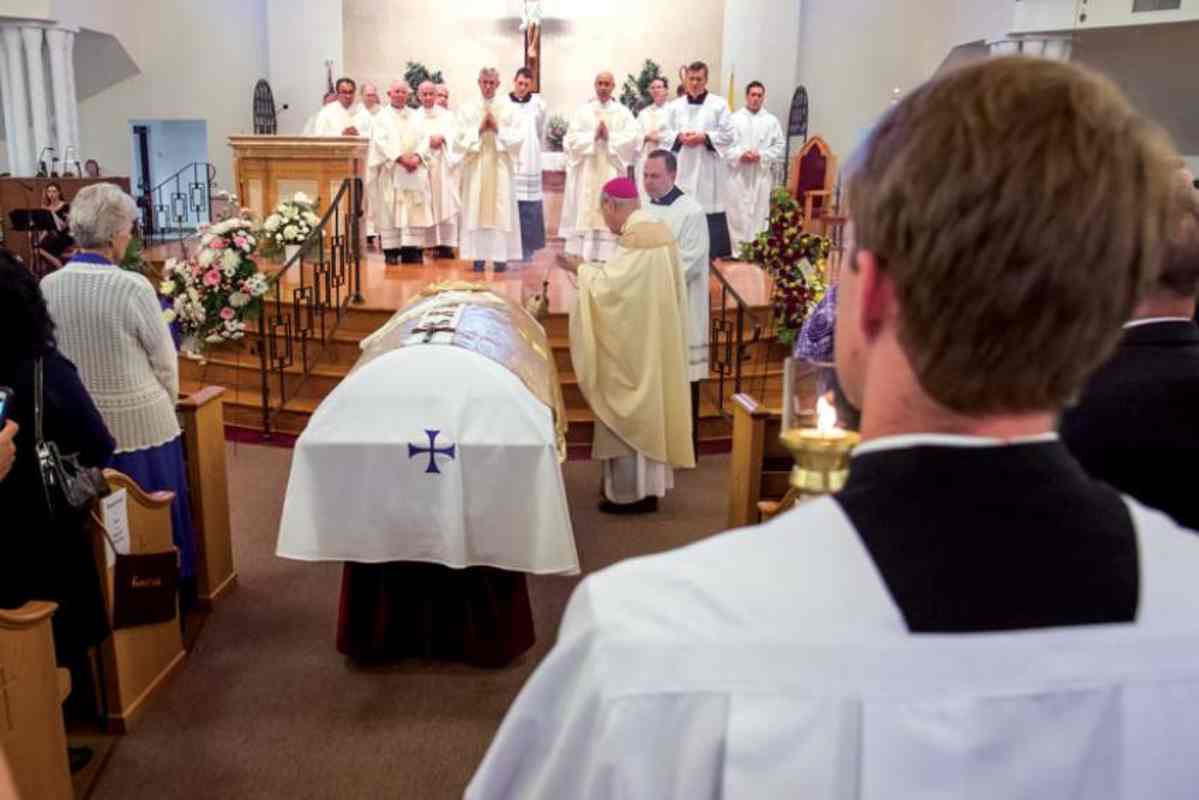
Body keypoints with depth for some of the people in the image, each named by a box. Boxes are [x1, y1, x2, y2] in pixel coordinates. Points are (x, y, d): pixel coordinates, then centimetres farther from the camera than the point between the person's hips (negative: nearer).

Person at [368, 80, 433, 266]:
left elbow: (424, 138, 6)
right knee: (391, 209, -5)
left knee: (415, 209, -3)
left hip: (415, 171, 3)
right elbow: (382, 141, -6)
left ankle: (412, 249, -2)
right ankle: (391, 250, -4)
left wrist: (417, 156, -12)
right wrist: (400, 158, -17)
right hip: (391, 170, -3)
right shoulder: (382, 117, 6)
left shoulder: (415, 116, 15)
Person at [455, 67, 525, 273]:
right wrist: (480, 128, -10)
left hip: (501, 166, 0)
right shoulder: (467, 109, 6)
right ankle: (479, 256, 2)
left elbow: (518, 137, -2)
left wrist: (497, 128, -11)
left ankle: (500, 256, 2)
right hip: (476, 166, 0)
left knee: (501, 209, -2)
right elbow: (460, 138, -1)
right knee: (476, 209, -1)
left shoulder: (508, 108, 4)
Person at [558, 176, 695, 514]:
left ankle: (634, 491, 6)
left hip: (636, 344, -10)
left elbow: (609, 285, -22)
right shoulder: (658, 230, 10)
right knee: (648, 407, 15)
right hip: (653, 339, 10)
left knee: (631, 411, -1)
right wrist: (591, 268, 9)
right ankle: (649, 483, 24)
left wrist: (580, 269, -8)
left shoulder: (636, 237, -20)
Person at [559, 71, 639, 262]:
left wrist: (609, 137, -14)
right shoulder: (583, 110, 6)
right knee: (586, 212, -1)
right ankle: (584, 256, 3)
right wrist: (593, 136, -14)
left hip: (612, 173, 0)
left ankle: (609, 256, 1)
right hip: (587, 172, 0)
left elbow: (632, 138, -5)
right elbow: (572, 138, -3)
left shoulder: (623, 112, 7)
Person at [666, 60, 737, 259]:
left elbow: (729, 135, -3)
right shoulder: (676, 106, 10)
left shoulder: (719, 104, 1)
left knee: (710, 210, -5)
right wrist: (679, 137, -10)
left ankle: (716, 253, 2)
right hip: (682, 169, 3)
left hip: (709, 170, -3)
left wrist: (705, 137, -14)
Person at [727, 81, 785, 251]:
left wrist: (761, 156, -10)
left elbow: (780, 147, 4)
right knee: (737, 216, 0)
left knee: (760, 216, -2)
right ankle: (738, 253, 6)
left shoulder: (771, 121, 9)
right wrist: (739, 155, -15)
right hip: (738, 175, 0)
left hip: (762, 176, 1)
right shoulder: (734, 119, 7)